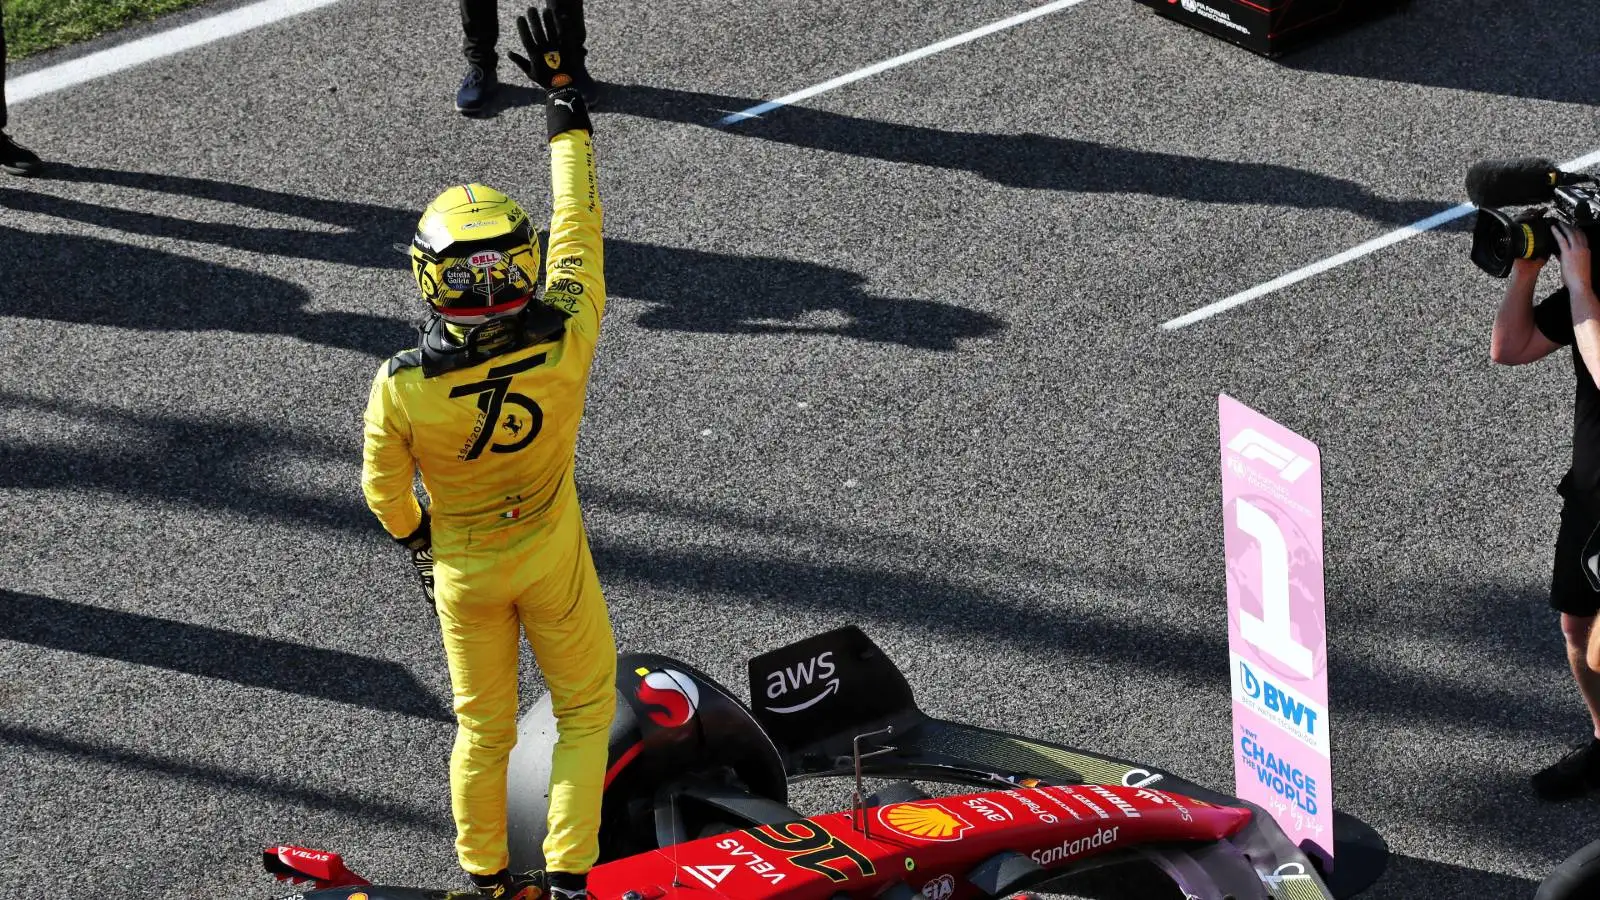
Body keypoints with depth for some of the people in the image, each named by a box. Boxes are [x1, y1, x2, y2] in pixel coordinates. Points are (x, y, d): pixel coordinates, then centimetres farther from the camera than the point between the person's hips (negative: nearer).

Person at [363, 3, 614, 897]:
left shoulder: (401, 387, -31)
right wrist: (566, 96, -7)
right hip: (552, 555, -1)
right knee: (586, 707, 21)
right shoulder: (565, 342, -31)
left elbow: (384, 489, -12)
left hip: (462, 568, 1)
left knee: (483, 723, 21)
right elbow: (579, 223, -17)